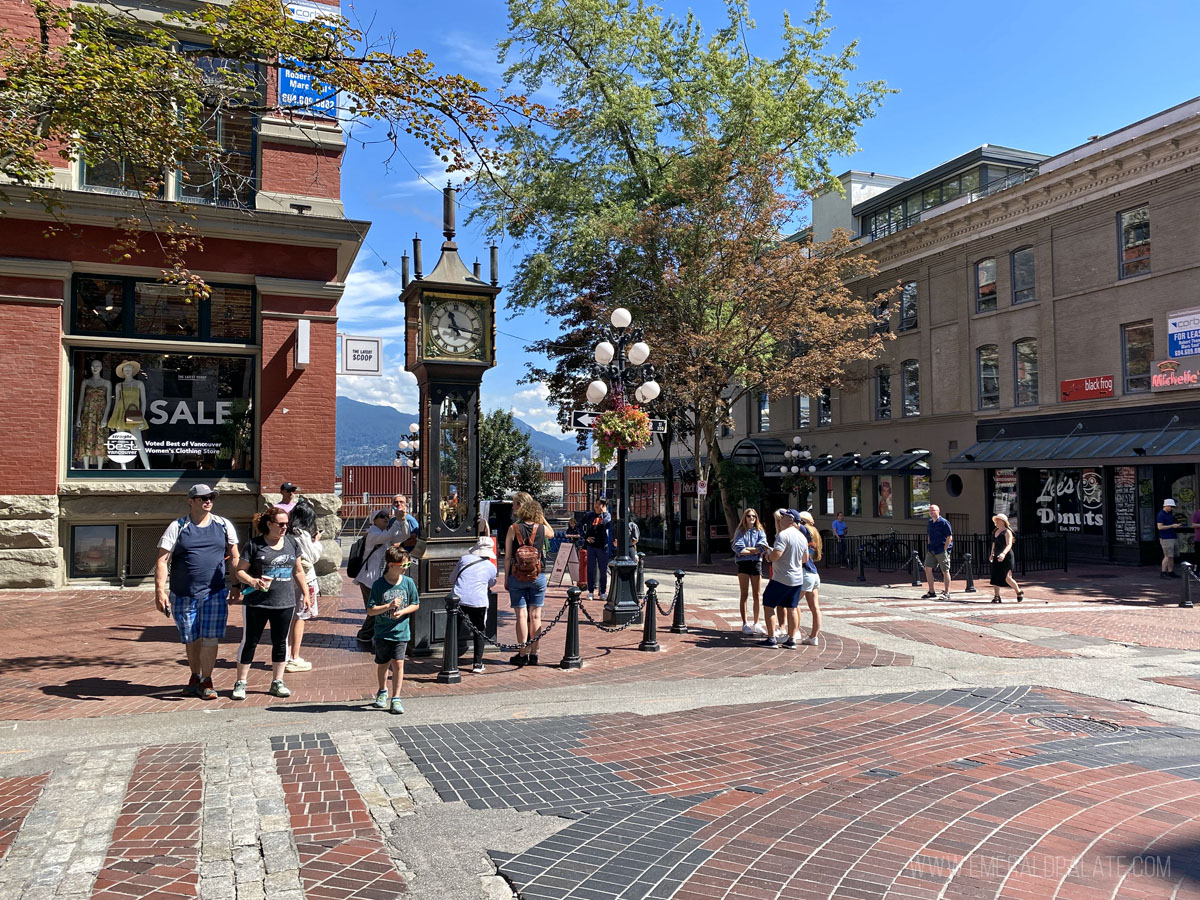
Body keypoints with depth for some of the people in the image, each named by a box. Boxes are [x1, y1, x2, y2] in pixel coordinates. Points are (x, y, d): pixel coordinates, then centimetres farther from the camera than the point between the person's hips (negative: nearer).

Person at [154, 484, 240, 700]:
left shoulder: (223, 526, 5)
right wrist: (160, 590, -14)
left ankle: (206, 681, 10)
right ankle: (195, 677, 32)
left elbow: (234, 558, 12)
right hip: (183, 595, 0)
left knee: (210, 638, -3)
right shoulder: (177, 527, -1)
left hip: (215, 593, 0)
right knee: (191, 640, 12)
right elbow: (162, 560, -5)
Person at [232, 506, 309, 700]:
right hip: (256, 603, -4)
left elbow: (298, 571, 15)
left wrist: (306, 594, 12)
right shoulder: (254, 544, -6)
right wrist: (253, 581, -24)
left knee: (281, 642, 9)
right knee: (250, 641, 4)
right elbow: (240, 571, -5)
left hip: (285, 603, 4)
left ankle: (277, 682, 20)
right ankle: (240, 683, 15)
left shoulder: (291, 542, 8)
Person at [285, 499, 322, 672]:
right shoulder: (303, 535, -16)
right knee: (299, 618, 0)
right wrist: (316, 541, 3)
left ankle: (288, 656, 21)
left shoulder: (288, 533, 5)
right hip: (303, 579, -7)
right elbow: (314, 557, -10)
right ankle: (294, 659, 4)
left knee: (290, 617, 15)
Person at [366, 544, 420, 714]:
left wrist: (402, 611, -11)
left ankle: (396, 698, 4)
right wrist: (389, 606, -23)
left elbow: (415, 605, 6)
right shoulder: (379, 584, -11)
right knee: (382, 664, 13)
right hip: (382, 632, 0)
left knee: (398, 663, -7)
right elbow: (370, 611, -10)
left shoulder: (408, 582, -4)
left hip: (401, 632, 1)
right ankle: (382, 692, 38)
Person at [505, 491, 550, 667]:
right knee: (535, 616, 7)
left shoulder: (513, 529, -7)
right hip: (538, 577, 2)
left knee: (521, 615, 2)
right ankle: (534, 654, 11)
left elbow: (507, 557, -4)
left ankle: (522, 655, 5)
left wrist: (506, 578, 4)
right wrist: (541, 517, 18)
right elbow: (551, 533, 24)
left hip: (518, 577, -2)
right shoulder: (541, 529, -1)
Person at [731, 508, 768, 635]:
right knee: (744, 595, 1)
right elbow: (738, 549, -9)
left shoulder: (760, 532, 9)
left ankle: (756, 623, 14)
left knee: (757, 595, 4)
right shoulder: (740, 532, 5)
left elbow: (762, 548, -7)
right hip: (743, 564, -2)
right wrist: (755, 550, -8)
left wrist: (747, 549, -12)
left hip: (756, 563, 2)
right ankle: (745, 624, 5)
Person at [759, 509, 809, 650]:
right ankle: (791, 640, 13)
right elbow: (805, 558, 19)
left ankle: (771, 639, 1)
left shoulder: (783, 535, -17)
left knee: (769, 605, 2)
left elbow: (775, 556, -24)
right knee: (791, 608, 12)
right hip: (798, 579, 8)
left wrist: (769, 552, -4)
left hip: (782, 578, -8)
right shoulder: (802, 536, 9)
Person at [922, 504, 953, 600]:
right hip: (931, 551, 7)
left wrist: (944, 549, -14)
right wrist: (929, 548, 11)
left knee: (945, 571, 0)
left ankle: (946, 593, 6)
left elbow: (949, 537, -11)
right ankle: (931, 592, 12)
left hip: (942, 550, -7)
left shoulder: (944, 522, -10)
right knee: (927, 568, 3)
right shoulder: (930, 523, 12)